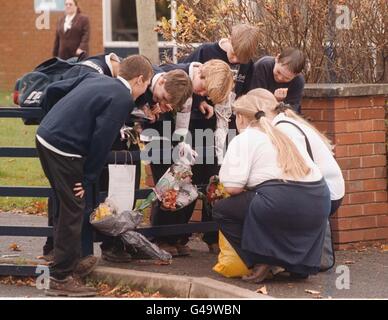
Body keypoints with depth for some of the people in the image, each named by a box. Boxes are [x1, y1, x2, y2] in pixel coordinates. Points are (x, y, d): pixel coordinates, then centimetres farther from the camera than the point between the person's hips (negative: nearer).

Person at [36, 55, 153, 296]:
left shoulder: (95, 78, 15)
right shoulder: (123, 99, -9)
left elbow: (54, 90, 19)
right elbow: (102, 141, -13)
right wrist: (88, 179, -6)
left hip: (45, 138, 9)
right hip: (64, 149, -9)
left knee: (67, 205, 22)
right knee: (73, 211, 0)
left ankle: (71, 261, 35)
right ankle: (62, 279, 3)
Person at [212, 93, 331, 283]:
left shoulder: (242, 140, 6)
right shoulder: (281, 135, 28)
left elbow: (232, 187, -7)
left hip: (282, 201, -7)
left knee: (221, 210, 10)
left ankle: (260, 262, 1)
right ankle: (299, 264, 21)